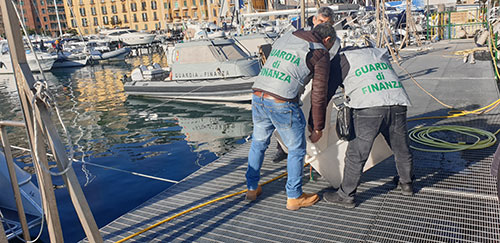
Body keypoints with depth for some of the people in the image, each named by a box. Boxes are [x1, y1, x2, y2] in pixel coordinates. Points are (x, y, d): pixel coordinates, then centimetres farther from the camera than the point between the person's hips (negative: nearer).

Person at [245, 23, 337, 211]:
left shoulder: (285, 37, 22)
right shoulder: (320, 53, 4)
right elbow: (319, 94, 2)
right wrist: (318, 127, 10)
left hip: (258, 97, 6)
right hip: (283, 103, -6)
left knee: (258, 143, 24)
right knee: (297, 149, 13)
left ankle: (252, 188, 36)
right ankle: (294, 197, 23)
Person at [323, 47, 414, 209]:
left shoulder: (343, 59, 11)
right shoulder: (379, 53, 27)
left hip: (369, 108, -6)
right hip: (398, 104, 6)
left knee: (356, 155, 5)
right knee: (401, 149, 24)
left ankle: (346, 196, 15)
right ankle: (407, 184, 44)